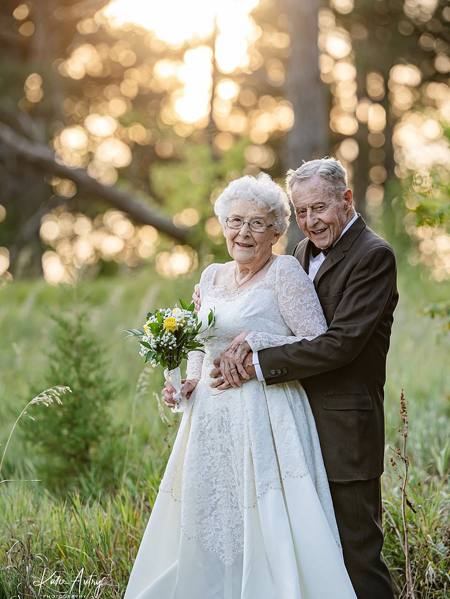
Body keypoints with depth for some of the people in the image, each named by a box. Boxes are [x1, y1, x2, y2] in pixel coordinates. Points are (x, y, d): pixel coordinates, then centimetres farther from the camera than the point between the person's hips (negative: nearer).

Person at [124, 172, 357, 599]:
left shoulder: (285, 272, -6)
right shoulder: (211, 276, 13)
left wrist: (256, 342, -16)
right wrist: (189, 380, 6)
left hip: (266, 418, -7)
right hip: (212, 419, 7)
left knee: (270, 528, -9)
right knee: (207, 527, 10)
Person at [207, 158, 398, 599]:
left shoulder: (373, 256, -12)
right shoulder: (304, 253, 15)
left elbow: (341, 342, -20)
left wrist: (256, 364, -20)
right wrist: (247, 340, -13)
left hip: (345, 429, -8)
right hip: (302, 422, 8)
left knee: (357, 552, -2)